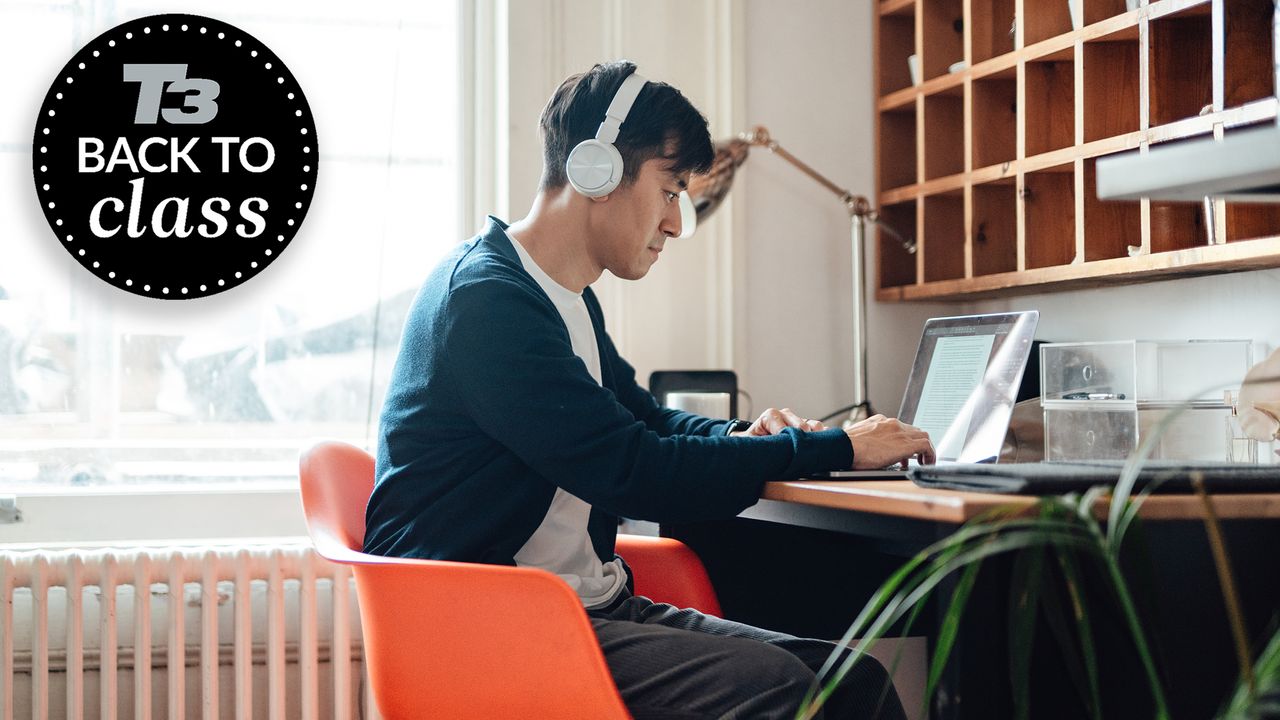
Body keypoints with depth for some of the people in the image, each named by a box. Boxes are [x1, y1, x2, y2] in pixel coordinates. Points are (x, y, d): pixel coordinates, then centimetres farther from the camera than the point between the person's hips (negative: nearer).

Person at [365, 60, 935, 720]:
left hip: (591, 604, 9)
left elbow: (645, 418, 30)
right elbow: (633, 472, -22)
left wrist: (740, 437, 6)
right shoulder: (486, 299, -16)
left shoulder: (572, 302, 16)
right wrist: (835, 449, -13)